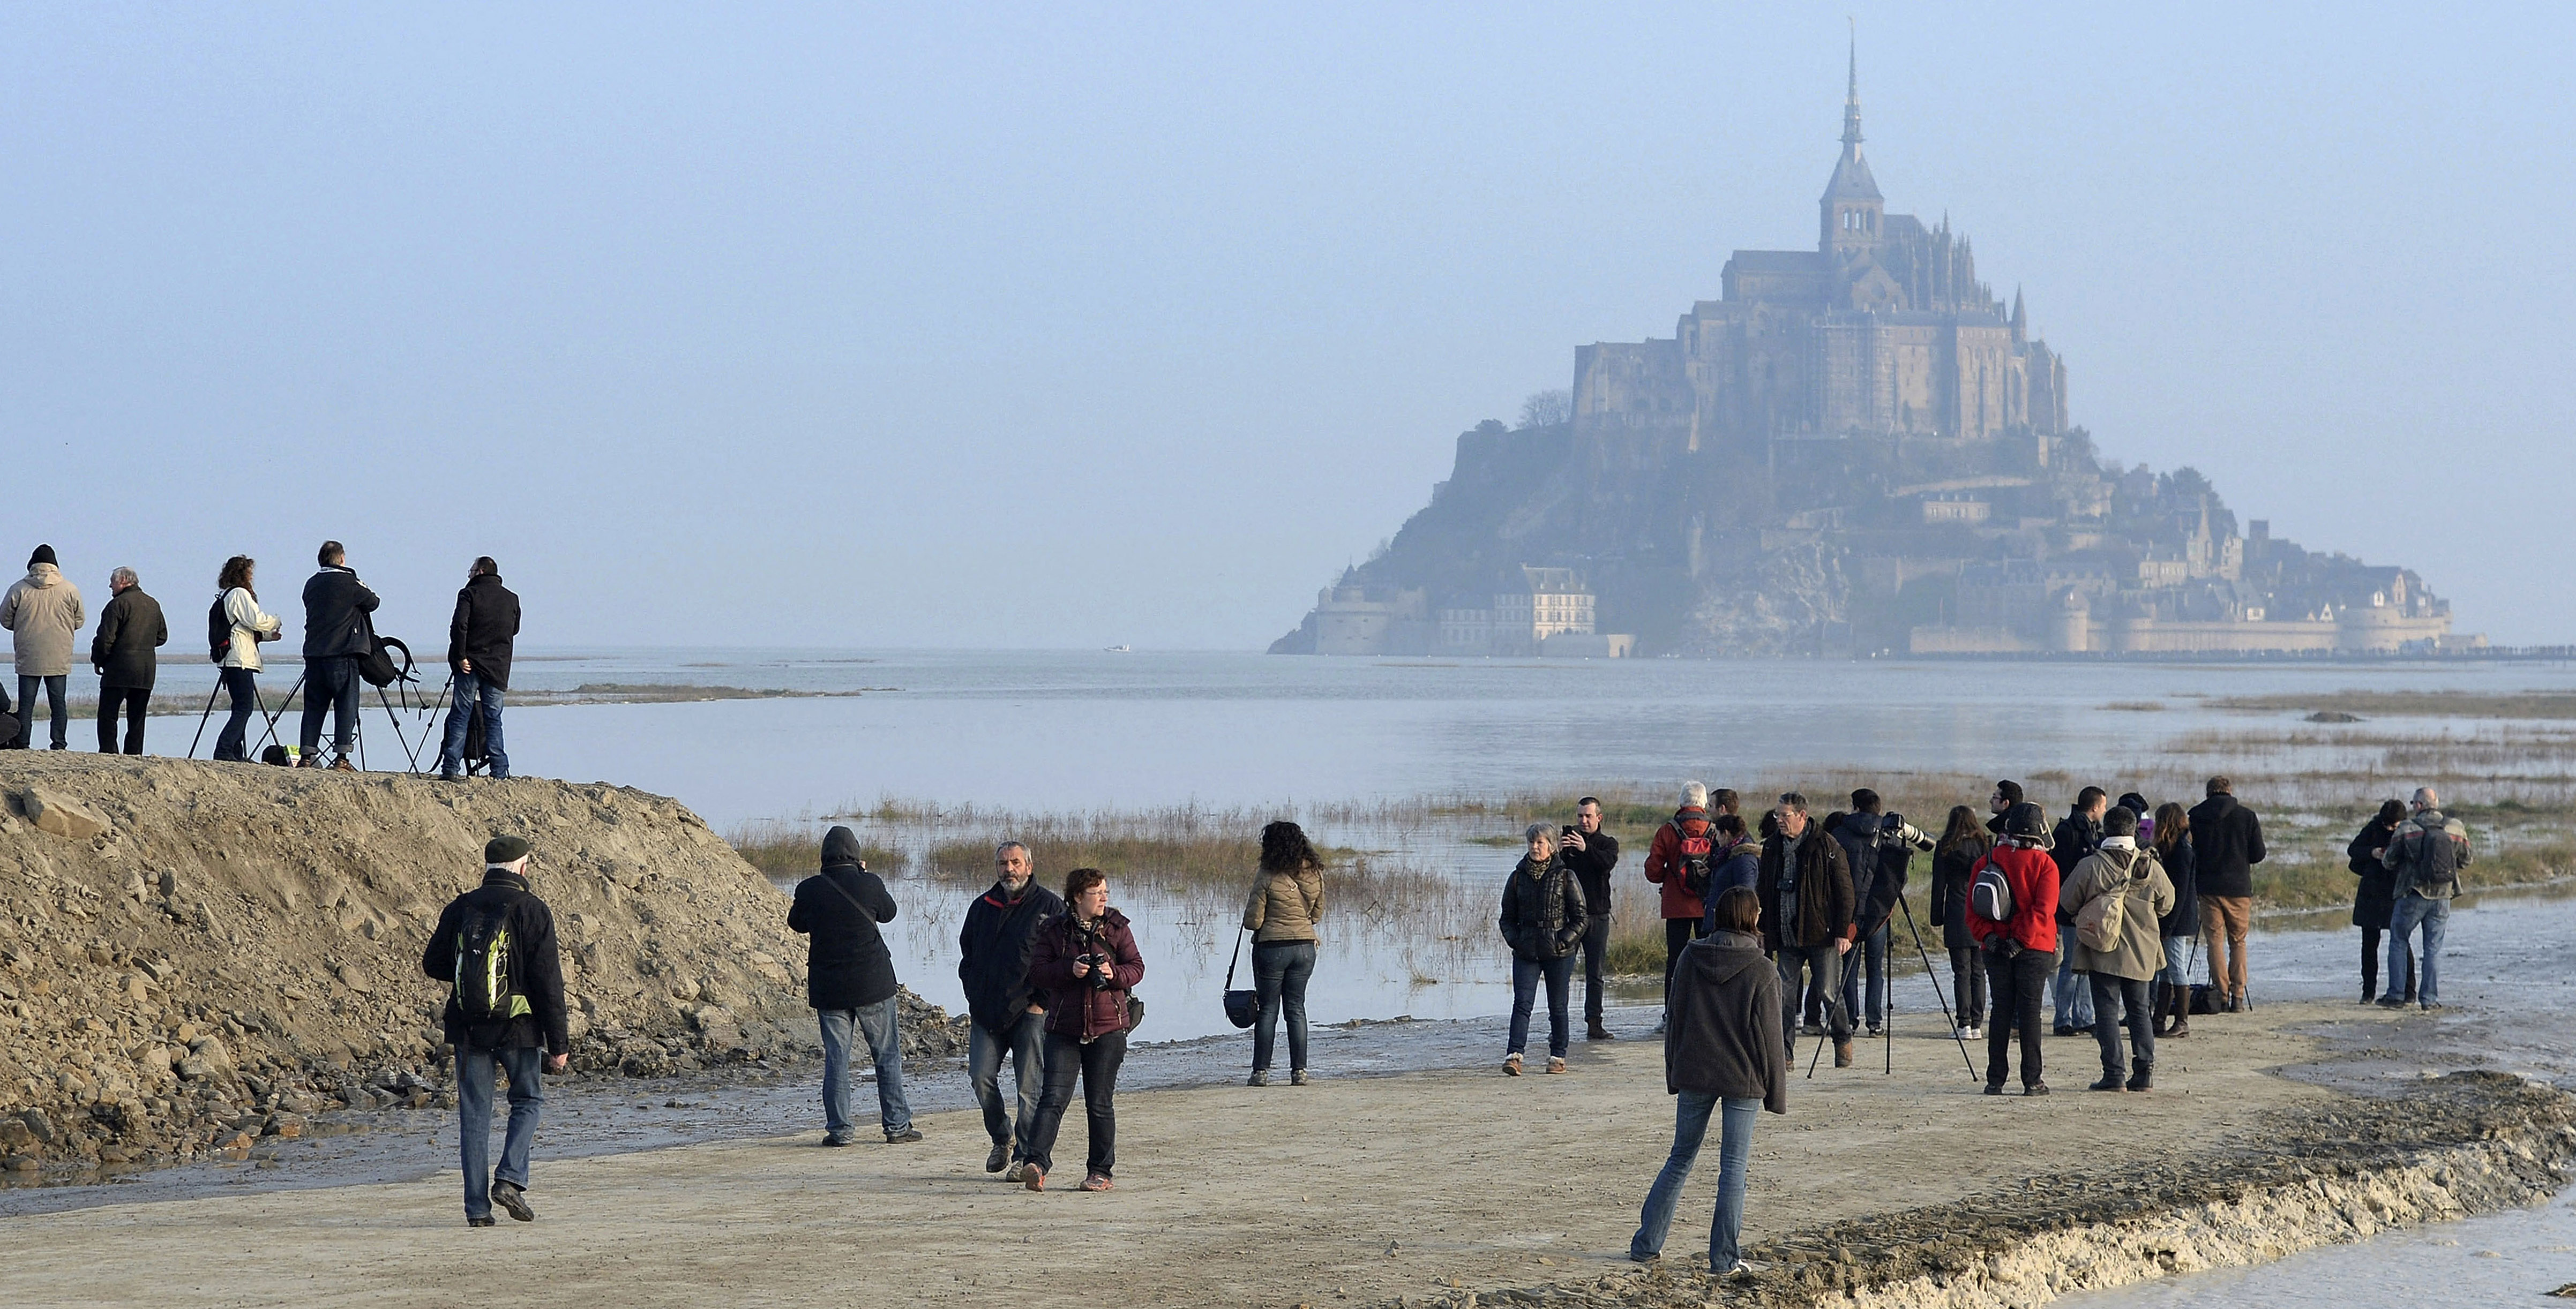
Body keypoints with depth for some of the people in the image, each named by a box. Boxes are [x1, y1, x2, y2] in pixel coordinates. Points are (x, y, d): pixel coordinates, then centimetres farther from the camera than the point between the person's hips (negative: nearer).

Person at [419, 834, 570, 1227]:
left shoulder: (460, 908, 5)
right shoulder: (531, 911, -6)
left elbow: (433, 964, 10)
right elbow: (548, 981, -9)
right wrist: (559, 1043, -6)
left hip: (468, 1028, 3)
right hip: (518, 1027, -3)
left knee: (474, 1114, 7)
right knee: (528, 1099, 17)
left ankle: (478, 1206, 4)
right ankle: (510, 1179, -2)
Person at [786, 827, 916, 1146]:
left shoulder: (809, 890, -5)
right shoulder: (870, 884, -8)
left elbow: (796, 923, 12)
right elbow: (888, 913, 11)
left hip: (827, 987, 1)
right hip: (873, 985, -1)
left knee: (835, 1057, 7)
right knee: (888, 1056, 8)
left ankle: (839, 1129, 4)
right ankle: (897, 1126, 8)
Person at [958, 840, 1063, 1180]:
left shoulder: (1049, 906, 0)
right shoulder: (982, 907, 14)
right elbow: (967, 952, 23)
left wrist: (1041, 1001, -7)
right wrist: (974, 995, 10)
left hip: (1030, 1011, -4)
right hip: (987, 1012, 4)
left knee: (1030, 1086, -5)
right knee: (981, 1077, -5)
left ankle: (1025, 1156, 0)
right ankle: (1002, 1138, 17)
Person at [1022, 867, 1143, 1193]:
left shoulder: (1116, 928, 6)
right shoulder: (1054, 930, 3)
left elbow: (1136, 967, 6)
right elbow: (1037, 972, -2)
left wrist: (1114, 974, -14)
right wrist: (1069, 969, -17)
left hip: (1107, 1028, 1)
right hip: (1063, 1029, -1)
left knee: (1100, 1104, 4)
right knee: (1054, 1098, -12)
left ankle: (1100, 1171, 14)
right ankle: (1037, 1164, -20)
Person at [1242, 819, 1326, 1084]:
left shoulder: (1268, 878, -14)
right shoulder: (1315, 875, 0)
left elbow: (1253, 921, -11)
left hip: (1271, 947, -4)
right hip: (1305, 947, 4)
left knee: (1268, 1010, 5)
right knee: (1296, 1008, 11)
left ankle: (1261, 1071, 4)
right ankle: (1299, 1070, 7)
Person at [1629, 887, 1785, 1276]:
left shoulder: (1691, 959, -1)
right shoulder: (1762, 972, -12)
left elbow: (1676, 1021, 6)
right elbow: (1770, 1036, -8)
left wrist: (1674, 1076, 16)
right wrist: (1776, 1093, 0)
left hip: (1694, 1076, 4)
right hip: (1742, 1081, -4)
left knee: (1680, 1159, 15)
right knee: (1734, 1167, 2)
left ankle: (1646, 1244, 16)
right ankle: (1724, 1259, 2)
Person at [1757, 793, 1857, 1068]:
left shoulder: (1827, 847, -6)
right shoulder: (1772, 849, 11)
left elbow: (1844, 891, -6)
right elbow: (1765, 892, 19)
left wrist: (1843, 932, -11)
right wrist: (1764, 929, 13)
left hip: (1822, 934, -5)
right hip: (1787, 937, 5)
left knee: (1830, 993, -1)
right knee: (1784, 994, 0)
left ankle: (1843, 1045, 15)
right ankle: (1784, 1051, 5)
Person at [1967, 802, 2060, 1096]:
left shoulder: (1987, 862, 5)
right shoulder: (2043, 863, -5)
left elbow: (1974, 909, 0)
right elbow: (2043, 909, -15)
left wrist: (1988, 936, -7)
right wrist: (2021, 940, -14)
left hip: (1996, 949, 3)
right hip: (2034, 949, -3)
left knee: (2001, 1011, 8)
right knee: (2029, 1011, 1)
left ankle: (1995, 1080, 6)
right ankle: (2032, 1080, -1)